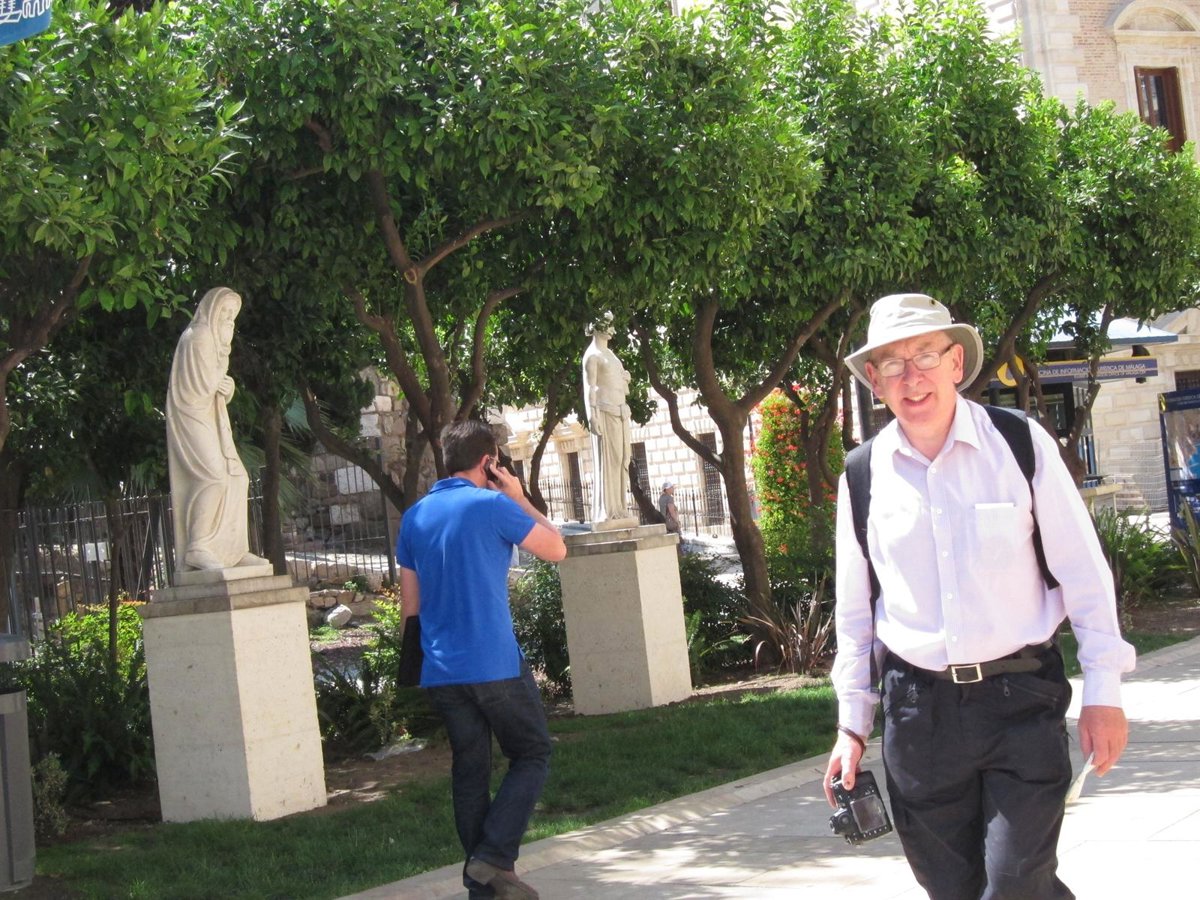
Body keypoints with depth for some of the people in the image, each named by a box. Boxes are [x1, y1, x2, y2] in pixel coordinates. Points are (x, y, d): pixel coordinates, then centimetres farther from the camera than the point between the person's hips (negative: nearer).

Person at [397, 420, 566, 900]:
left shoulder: (414, 516, 11)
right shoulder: (493, 505, -8)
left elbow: (410, 601, 15)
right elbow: (556, 549, 2)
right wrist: (519, 499, 10)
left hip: (440, 669, 6)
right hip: (495, 662, -6)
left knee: (469, 768, 12)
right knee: (532, 754, 7)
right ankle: (494, 856, -6)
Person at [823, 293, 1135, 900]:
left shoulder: (1022, 444, -3)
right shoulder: (863, 477, 4)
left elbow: (1083, 572, 0)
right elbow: (855, 611, 13)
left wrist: (1103, 694, -2)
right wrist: (852, 723, 13)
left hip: (1021, 697, -3)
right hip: (919, 707, 3)